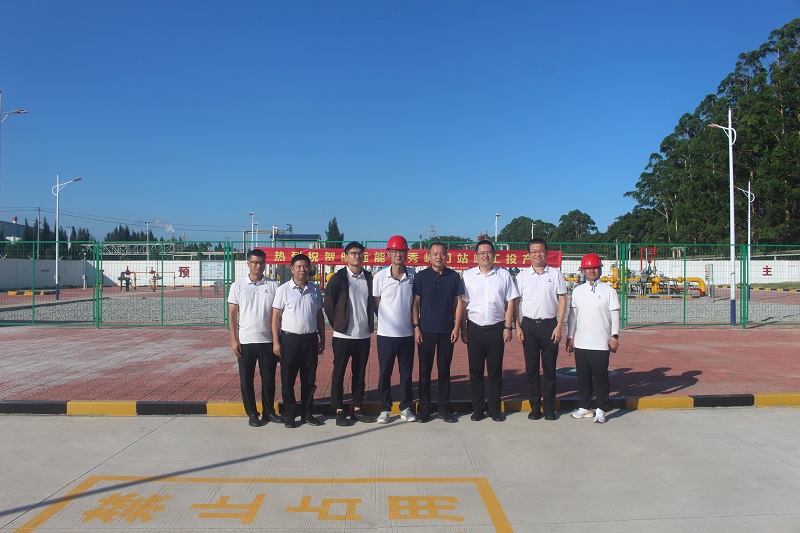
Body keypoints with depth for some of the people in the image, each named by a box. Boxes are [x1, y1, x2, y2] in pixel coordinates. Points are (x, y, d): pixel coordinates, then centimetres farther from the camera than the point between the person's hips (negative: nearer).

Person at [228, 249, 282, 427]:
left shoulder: (273, 286, 2)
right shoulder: (238, 286, 1)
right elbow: (232, 314, 2)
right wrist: (234, 340, -4)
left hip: (267, 340, 1)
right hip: (245, 341, 0)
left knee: (269, 378, 8)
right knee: (246, 379, 6)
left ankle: (269, 411, 22)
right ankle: (252, 414, 19)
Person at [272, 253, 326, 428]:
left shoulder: (315, 290, 8)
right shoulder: (283, 290, -3)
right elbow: (276, 316, -3)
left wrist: (322, 339, 12)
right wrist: (276, 341, -8)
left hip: (310, 339, 3)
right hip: (289, 338, -3)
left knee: (309, 380, 9)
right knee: (288, 379, 4)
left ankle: (307, 412, 22)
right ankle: (289, 414, 17)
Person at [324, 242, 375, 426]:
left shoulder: (369, 278, 8)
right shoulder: (338, 278, -5)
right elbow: (328, 305, -1)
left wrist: (370, 324, 10)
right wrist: (337, 325, 0)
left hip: (364, 335, 4)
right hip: (343, 335, -4)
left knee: (360, 374, 11)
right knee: (339, 374, 3)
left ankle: (357, 409, 21)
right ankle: (339, 411, 13)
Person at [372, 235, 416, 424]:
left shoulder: (413, 274, 0)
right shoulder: (380, 276, -6)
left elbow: (415, 301, 11)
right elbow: (376, 303, 4)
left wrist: (415, 323, 6)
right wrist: (386, 319, 6)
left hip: (407, 332, 2)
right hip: (386, 333, -2)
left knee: (406, 372, 10)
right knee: (384, 373, 7)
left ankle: (406, 408, 22)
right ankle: (384, 409, 19)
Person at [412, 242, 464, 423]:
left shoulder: (453, 276, 5)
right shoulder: (421, 276, 1)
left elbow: (459, 302, 6)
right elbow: (415, 303, 1)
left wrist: (457, 327, -1)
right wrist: (416, 327, -4)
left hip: (447, 330, 1)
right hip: (426, 330, -1)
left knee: (444, 370, 8)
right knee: (424, 370, 4)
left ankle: (444, 407, 18)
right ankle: (424, 408, 14)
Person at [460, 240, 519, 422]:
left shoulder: (504, 275, 4)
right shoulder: (468, 275, 5)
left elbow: (510, 303, 5)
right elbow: (463, 304, 6)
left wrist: (508, 327, -2)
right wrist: (463, 329, 2)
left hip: (496, 328, 0)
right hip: (474, 328, 1)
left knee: (495, 371, 5)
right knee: (475, 371, 6)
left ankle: (495, 408, 17)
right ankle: (477, 409, 16)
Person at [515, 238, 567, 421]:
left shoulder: (556, 274, 4)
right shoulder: (522, 275, 6)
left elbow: (562, 300, 3)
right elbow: (516, 302, 7)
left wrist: (559, 326, -5)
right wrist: (518, 327, -1)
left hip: (549, 325, -1)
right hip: (528, 325, 1)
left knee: (549, 368, 4)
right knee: (531, 368, 5)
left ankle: (549, 407, 15)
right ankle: (535, 407, 15)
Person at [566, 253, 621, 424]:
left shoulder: (609, 291, 1)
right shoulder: (577, 291, 10)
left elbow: (615, 314, -1)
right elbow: (572, 315, 13)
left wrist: (614, 336, -9)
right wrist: (570, 336, 10)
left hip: (601, 344, -3)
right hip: (580, 343, 3)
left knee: (600, 376, 1)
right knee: (583, 376, 10)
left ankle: (601, 410, 12)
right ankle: (584, 407, 21)